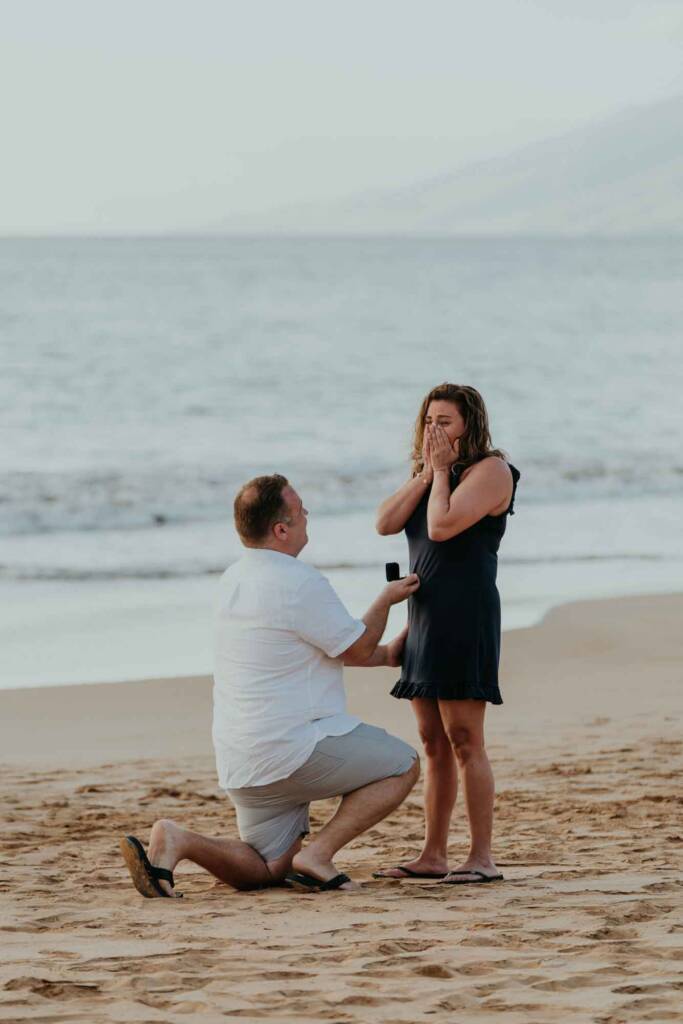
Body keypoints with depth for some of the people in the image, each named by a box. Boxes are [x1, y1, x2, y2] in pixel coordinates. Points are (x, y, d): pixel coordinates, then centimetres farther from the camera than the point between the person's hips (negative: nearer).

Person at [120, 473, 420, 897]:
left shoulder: (236, 579, 13)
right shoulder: (299, 583, -17)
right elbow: (357, 648, -4)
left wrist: (385, 653, 30)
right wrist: (386, 601, 13)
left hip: (240, 762, 9)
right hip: (293, 747, -8)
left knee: (268, 871, 17)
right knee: (404, 765, 8)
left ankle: (176, 841, -7)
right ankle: (318, 855, -5)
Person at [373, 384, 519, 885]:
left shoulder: (490, 469, -8)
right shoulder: (427, 474, 19)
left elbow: (442, 526, -20)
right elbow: (386, 523, 4)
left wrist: (443, 470, -8)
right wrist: (427, 473, 0)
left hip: (466, 616, -9)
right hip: (424, 616, 9)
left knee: (464, 740, -12)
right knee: (434, 744, 10)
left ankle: (483, 857, -11)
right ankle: (433, 855, 13)